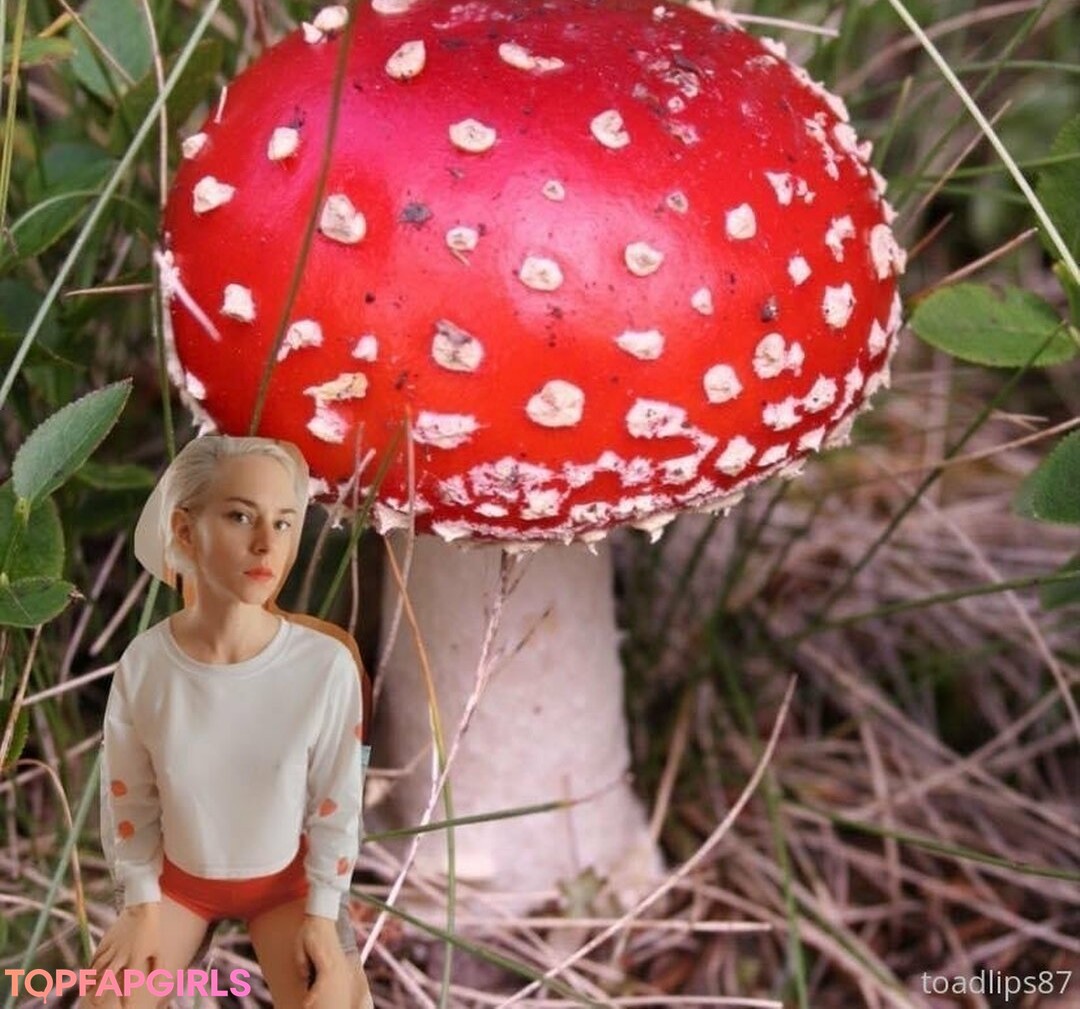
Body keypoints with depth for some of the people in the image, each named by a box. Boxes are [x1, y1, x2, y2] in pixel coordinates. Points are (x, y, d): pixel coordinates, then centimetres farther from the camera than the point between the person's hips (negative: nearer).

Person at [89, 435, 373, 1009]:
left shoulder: (327, 665, -24)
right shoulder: (143, 663, -20)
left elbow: (337, 802, -11)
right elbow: (127, 797, -5)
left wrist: (322, 911, -8)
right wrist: (141, 904, -3)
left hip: (282, 880, -1)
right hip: (179, 876, 1)